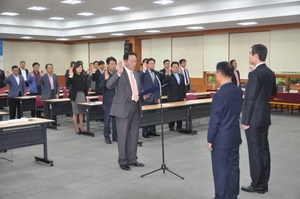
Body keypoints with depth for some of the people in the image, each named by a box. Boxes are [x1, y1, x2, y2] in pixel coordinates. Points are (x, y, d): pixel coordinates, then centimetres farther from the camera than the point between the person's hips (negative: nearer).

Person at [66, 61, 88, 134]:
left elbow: (86, 86, 10)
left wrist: (86, 96, 6)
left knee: (81, 112, 8)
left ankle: (81, 127, 17)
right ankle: (76, 128, 13)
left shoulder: (84, 76, 6)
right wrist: (70, 75, -30)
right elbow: (67, 83, -20)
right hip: (75, 95, -4)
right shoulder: (73, 76, -6)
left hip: (82, 95, 4)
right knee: (75, 113, 4)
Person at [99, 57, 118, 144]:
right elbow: (101, 87, -16)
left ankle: (115, 136, 23)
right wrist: (105, 79, -29)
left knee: (116, 119, 11)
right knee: (107, 120, 5)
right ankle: (107, 137, 15)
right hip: (107, 101, -3)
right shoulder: (104, 75, -6)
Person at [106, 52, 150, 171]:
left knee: (134, 135, 12)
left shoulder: (136, 75, 16)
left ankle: (132, 159, 23)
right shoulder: (119, 73, -6)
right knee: (123, 135, 0)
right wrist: (118, 73, -33)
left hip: (136, 107, 7)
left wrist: (144, 95, 4)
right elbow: (109, 85, -21)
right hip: (124, 108, -7)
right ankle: (123, 161, 11)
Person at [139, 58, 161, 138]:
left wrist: (158, 97, 13)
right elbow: (139, 79, -23)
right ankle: (145, 132, 7)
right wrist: (144, 70, -31)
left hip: (155, 98, 5)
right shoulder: (143, 73, -2)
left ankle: (152, 130, 18)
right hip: (146, 98, -5)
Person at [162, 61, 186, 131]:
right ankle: (171, 127, 11)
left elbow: (183, 87, 16)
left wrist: (184, 96, 12)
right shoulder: (169, 76, -4)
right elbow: (163, 83, -20)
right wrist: (168, 75, -27)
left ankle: (179, 126, 15)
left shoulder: (181, 76, 13)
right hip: (172, 98, -5)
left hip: (180, 97, 5)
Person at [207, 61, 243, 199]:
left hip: (221, 139, -7)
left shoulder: (219, 95, -21)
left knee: (221, 169, 4)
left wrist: (210, 140, -9)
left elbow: (215, 120, -17)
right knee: (233, 167, 15)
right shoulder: (238, 91, 0)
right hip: (235, 136, 7)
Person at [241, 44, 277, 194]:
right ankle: (264, 184, 21)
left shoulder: (255, 74, -18)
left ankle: (257, 185, 8)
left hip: (254, 119, -9)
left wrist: (245, 120, -15)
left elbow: (250, 98, -19)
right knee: (264, 150, 12)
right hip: (265, 117, 9)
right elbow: (273, 92, 24)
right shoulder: (270, 73, 9)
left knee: (255, 152, -1)